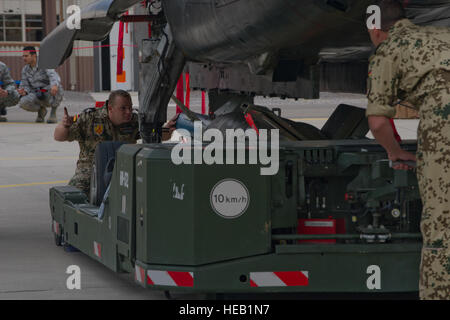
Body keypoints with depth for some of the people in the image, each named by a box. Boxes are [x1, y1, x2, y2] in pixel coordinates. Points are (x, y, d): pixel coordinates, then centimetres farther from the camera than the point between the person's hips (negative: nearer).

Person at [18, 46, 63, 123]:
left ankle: (53, 113, -17)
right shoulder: (25, 70, 3)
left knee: (55, 87, -39)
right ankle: (41, 110, 6)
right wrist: (24, 92, -23)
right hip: (38, 96, 4)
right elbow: (25, 86, 4)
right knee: (23, 103, -26)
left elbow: (54, 76, -33)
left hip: (52, 96, -4)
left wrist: (54, 85, -57)